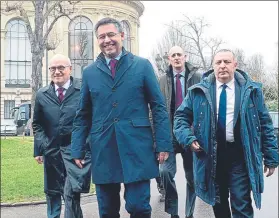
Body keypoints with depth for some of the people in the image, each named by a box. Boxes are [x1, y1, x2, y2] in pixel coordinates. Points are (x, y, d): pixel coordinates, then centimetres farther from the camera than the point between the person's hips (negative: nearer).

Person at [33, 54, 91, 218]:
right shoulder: (42, 94, 9)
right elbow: (37, 124, 14)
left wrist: (91, 143, -6)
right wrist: (39, 148, 7)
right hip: (51, 150, 5)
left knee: (71, 192, -14)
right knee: (52, 192, 17)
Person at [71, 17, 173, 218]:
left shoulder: (142, 65, 3)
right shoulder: (89, 72, 10)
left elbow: (158, 107, 1)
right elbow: (83, 115, 13)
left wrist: (164, 143, -6)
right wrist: (78, 150, 7)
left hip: (137, 149, -2)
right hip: (103, 151, 3)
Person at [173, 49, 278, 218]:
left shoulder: (251, 90, 1)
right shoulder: (198, 91, 2)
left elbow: (265, 123, 3)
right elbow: (181, 116, 9)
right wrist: (188, 138, -10)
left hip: (240, 156, -2)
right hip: (210, 155, 2)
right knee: (218, 203, 17)